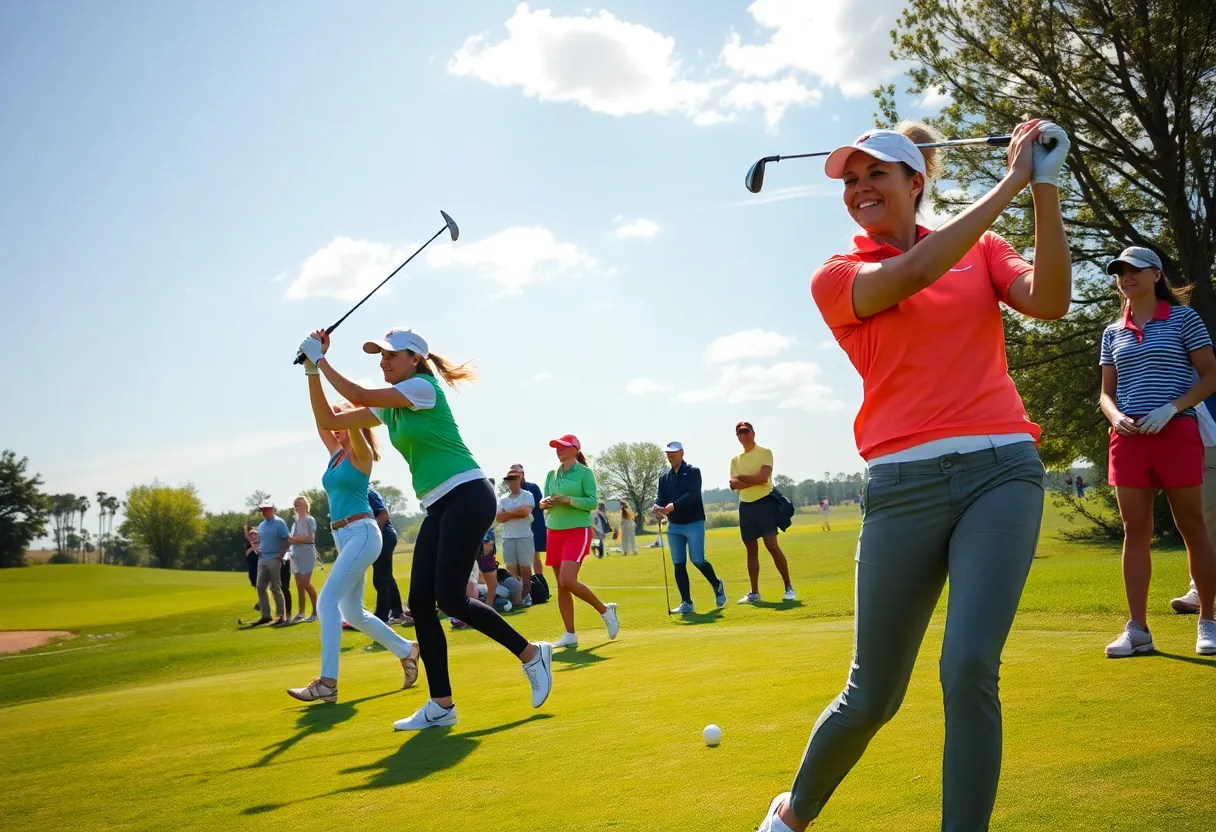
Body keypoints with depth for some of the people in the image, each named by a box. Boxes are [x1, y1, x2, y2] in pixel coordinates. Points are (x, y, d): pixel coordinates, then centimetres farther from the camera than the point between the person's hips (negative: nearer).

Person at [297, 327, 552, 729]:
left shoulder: (423, 387, -7)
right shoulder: (389, 407, 17)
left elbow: (359, 396, -14)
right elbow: (329, 421, 17)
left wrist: (320, 358, -3)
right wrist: (313, 368, 10)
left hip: (466, 496, -9)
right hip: (438, 508, 9)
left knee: (450, 598, -14)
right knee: (420, 602, 0)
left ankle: (532, 653, 4)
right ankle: (441, 706, 6)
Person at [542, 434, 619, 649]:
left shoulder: (585, 473, -4)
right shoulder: (552, 474, 12)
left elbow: (593, 502, -11)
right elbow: (543, 501, 12)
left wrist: (567, 500, -20)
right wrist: (545, 503, -11)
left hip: (578, 531, -6)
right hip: (554, 532, 6)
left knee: (568, 581, -19)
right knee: (561, 585, 4)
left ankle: (605, 610, 4)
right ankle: (570, 634, 11)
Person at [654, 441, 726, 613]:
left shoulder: (693, 471, -3)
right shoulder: (664, 476, 11)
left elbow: (693, 494, -17)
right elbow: (660, 496, 0)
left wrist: (673, 506, -29)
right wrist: (657, 507, -24)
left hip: (694, 523, -5)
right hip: (674, 526, 5)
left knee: (698, 560, -11)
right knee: (678, 565, 1)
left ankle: (717, 585, 18)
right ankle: (686, 603, 6)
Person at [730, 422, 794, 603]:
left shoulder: (765, 453, -2)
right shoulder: (735, 459, 12)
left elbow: (763, 477, -17)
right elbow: (733, 485, -2)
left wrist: (741, 477, -5)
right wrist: (754, 481, -13)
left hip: (764, 503, -5)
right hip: (745, 506, 5)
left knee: (772, 545, -12)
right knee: (751, 550, 9)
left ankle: (789, 588, -3)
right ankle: (754, 593, 14)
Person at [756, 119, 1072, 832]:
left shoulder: (981, 249, 16)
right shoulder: (836, 276, 7)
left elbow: (1050, 301, -3)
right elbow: (913, 273, -13)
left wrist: (1046, 188, -11)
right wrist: (1012, 180, -9)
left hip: (1001, 469, 2)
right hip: (905, 485, -1)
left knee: (970, 667, -15)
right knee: (873, 697, 4)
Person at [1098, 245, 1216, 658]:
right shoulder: (1113, 333, 14)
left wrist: (1171, 408, -16)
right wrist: (1116, 417, -7)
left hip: (1177, 433, -4)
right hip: (1129, 438, 4)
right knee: (1135, 532, 2)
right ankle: (1137, 629, 5)